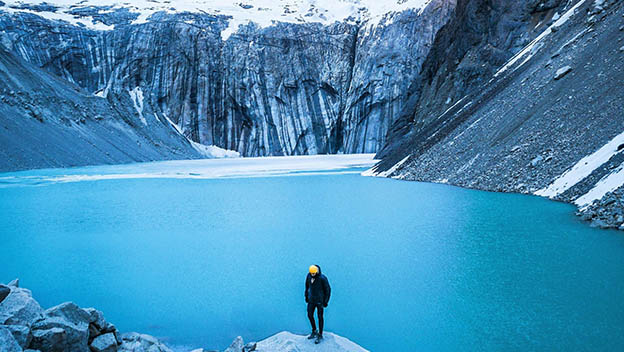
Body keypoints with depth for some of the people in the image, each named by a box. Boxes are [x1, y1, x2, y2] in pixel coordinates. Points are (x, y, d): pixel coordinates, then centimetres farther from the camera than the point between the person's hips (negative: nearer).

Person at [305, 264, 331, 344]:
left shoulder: (322, 278, -24)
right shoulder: (308, 276, -8)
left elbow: (328, 290, -14)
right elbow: (307, 286, 9)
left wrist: (326, 301, -12)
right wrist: (306, 296, 13)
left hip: (320, 300, -5)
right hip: (311, 300, 5)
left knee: (320, 317, 4)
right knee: (310, 315, 11)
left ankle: (320, 335, 18)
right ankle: (314, 332, 33)